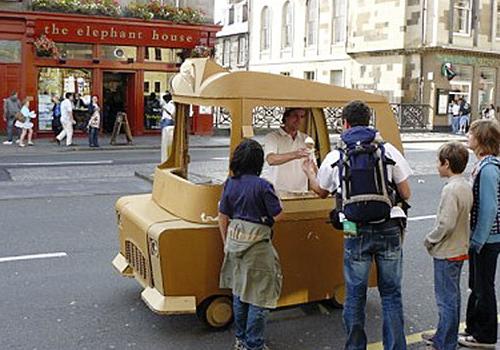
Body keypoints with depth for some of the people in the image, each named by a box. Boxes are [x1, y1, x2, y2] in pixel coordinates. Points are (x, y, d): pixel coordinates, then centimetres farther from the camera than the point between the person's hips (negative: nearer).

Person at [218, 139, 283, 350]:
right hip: (256, 244, -7)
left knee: (239, 292, 19)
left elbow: (223, 217, 7)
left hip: (235, 240, 7)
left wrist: (226, 243, 18)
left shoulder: (230, 183, 1)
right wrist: (272, 196, 5)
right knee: (260, 296, 4)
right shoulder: (262, 186, -17)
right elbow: (277, 215, -12)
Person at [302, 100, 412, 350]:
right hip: (389, 228, 1)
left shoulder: (335, 157, 1)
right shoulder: (389, 150, 1)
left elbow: (321, 191, 18)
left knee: (355, 295, 12)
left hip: (357, 233, 0)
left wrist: (309, 172, 37)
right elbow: (406, 194, 4)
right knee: (391, 293, 12)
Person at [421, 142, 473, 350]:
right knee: (451, 296, 19)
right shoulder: (466, 186, 6)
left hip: (447, 253, -10)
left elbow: (446, 224, -27)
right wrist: (435, 240, 14)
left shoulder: (451, 189, -23)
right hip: (460, 249, 10)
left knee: (446, 299, 1)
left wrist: (430, 240, -10)